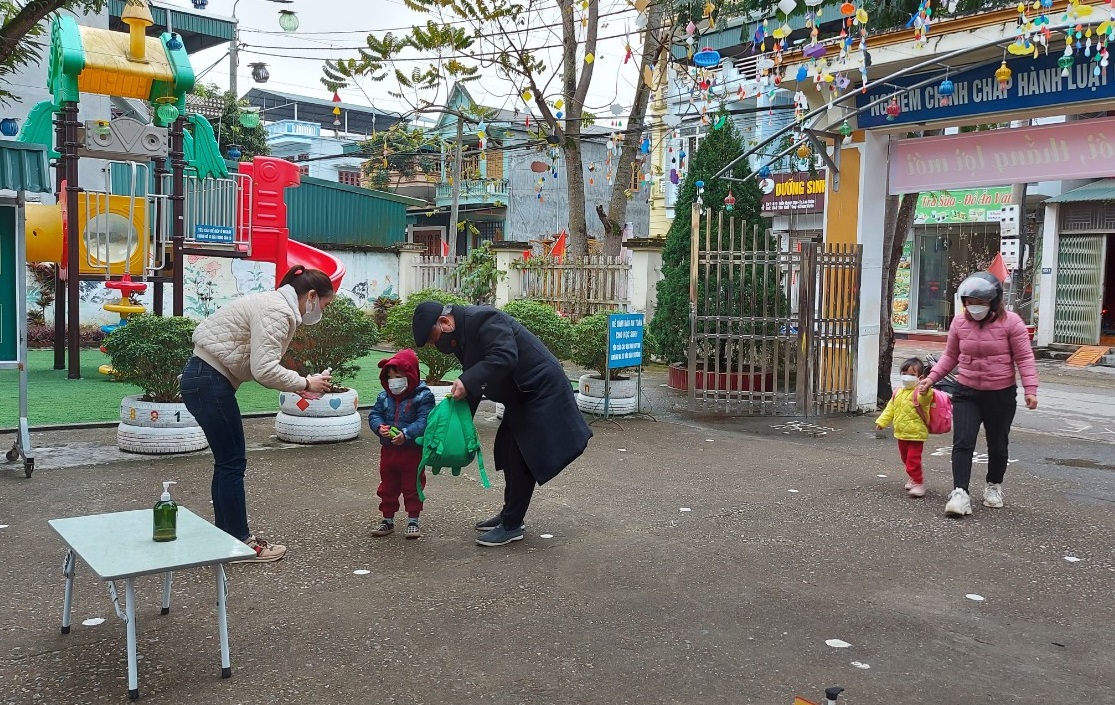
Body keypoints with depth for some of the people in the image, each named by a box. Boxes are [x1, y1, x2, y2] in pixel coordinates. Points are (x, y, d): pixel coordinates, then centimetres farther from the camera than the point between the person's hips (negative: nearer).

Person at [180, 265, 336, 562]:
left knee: (228, 461, 15)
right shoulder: (276, 310, -18)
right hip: (209, 383, -10)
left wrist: (301, 385, 4)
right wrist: (305, 383, -14)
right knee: (232, 462, -2)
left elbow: (264, 365, 13)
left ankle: (227, 536, 24)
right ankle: (240, 543, 7)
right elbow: (264, 370, -25)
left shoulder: (278, 306, 14)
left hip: (207, 380, 10)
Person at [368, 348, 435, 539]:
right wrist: (379, 427, -17)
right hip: (388, 450, 5)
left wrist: (406, 434, -32)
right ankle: (388, 520, 27)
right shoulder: (384, 396, 4)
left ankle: (413, 521, 17)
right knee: (387, 486, 14)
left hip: (412, 450, -5)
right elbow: (374, 414, 5)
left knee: (412, 486, 6)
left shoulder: (423, 396, -13)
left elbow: (424, 421, -21)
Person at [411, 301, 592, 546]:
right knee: (508, 451, 15)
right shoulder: (461, 335, 8)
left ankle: (511, 526, 2)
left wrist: (467, 382, -35)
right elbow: (474, 379, 12)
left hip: (541, 390, -10)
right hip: (521, 394, 10)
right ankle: (510, 514, 29)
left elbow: (505, 357, -34)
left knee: (521, 457, -7)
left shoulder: (483, 320, -22)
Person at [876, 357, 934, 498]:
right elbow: (890, 409, 17)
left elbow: (924, 400, -38)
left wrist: (925, 390, -58)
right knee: (905, 459, 19)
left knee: (913, 460, -10)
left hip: (916, 434, -8)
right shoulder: (898, 392, 9)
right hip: (901, 434, 8)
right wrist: (881, 422, 13)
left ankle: (918, 483, 3)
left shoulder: (919, 392, -14)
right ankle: (915, 477, 39)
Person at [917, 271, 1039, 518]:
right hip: (966, 393, 2)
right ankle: (960, 492, -14)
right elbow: (950, 356, 11)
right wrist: (932, 377, 0)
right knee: (962, 442, -11)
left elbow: (1024, 358, -7)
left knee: (997, 445, 13)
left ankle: (994, 486, 35)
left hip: (1001, 395, -1)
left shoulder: (1010, 322, -9)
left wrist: (1030, 389, -16)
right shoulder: (959, 322, 0)